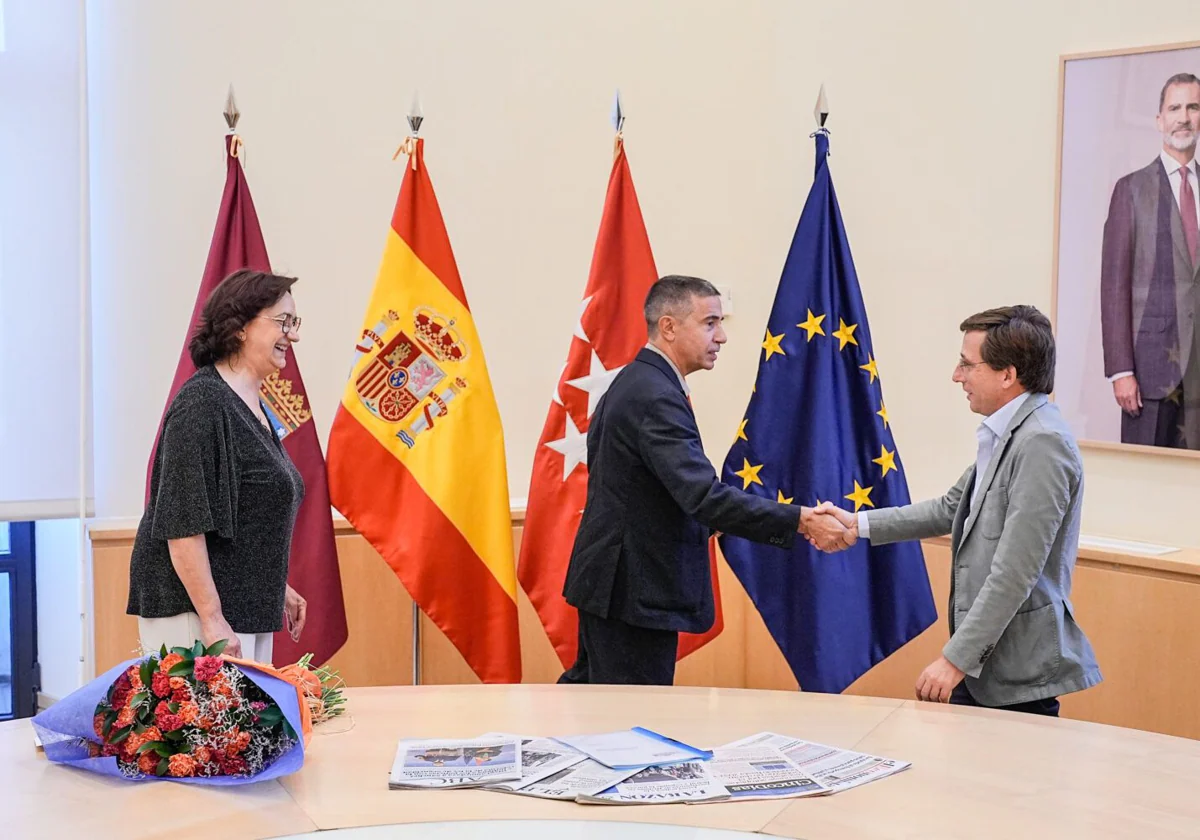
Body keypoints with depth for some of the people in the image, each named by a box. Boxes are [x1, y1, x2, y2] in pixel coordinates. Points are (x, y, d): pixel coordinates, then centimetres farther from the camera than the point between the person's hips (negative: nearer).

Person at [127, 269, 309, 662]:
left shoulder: (254, 406, 15)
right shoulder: (202, 402, -14)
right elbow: (182, 522, -19)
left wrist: (278, 590, 28)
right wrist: (211, 620, -21)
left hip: (249, 610, 9)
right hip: (194, 611, -9)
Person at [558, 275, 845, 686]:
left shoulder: (632, 383, 12)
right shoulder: (656, 397, -21)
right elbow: (704, 495, -30)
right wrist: (800, 521, -30)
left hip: (609, 580, 10)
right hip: (633, 590, -10)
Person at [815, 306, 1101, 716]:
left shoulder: (1043, 444, -20)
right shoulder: (1005, 435, 9)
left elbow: (1014, 573, -24)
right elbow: (952, 508, 22)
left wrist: (956, 657, -21)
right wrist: (859, 524, 18)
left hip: (1018, 672, -9)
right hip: (983, 660, 9)